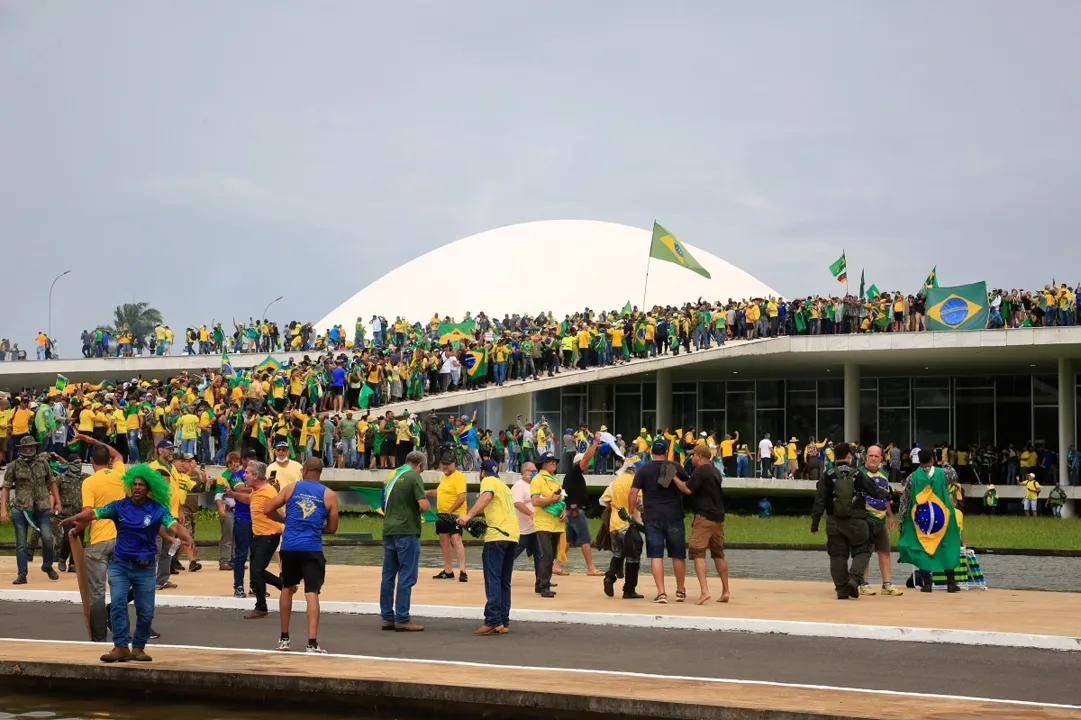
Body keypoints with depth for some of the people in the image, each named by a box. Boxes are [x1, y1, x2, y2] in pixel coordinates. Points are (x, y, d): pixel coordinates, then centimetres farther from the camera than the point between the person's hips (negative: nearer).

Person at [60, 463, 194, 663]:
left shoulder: (157, 510, -5)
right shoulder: (119, 506, 0)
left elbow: (174, 525, -19)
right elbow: (93, 513, -7)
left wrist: (187, 538, -39)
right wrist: (74, 520, -24)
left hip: (145, 567, 0)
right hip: (119, 564, 0)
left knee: (146, 612, 4)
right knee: (118, 603, -15)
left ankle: (138, 648, 21)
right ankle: (120, 647, -10)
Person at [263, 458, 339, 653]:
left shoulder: (292, 488, 7)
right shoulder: (329, 495, 5)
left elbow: (267, 510, 6)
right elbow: (331, 528, 8)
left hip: (289, 547, 2)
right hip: (312, 549, -2)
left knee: (287, 588, 20)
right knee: (312, 593, -5)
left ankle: (284, 639, 26)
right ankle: (312, 642, -17)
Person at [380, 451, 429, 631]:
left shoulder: (391, 476, 13)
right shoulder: (414, 477, -9)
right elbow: (424, 505, -18)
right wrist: (422, 508, 2)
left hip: (388, 530, 7)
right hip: (407, 531, -7)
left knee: (388, 575, 11)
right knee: (406, 576, -3)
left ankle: (387, 617, 15)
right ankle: (402, 619, -4)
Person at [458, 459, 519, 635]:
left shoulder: (488, 481, 2)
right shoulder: (504, 486, 29)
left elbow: (486, 496, -19)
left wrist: (469, 515, -27)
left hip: (497, 535, -8)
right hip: (513, 534, 8)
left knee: (493, 579, -11)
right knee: (504, 581, 10)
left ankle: (493, 621, -19)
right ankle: (503, 623, 8)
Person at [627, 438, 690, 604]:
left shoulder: (643, 470, 0)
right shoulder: (676, 467, 1)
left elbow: (633, 493, -6)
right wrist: (675, 478, 8)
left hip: (652, 517, 0)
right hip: (674, 516, 0)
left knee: (656, 556, -1)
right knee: (678, 555, 12)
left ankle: (661, 592, -11)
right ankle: (681, 591, 23)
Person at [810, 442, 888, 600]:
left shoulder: (827, 476, -2)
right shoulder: (857, 474, -1)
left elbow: (819, 501, -3)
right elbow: (875, 491, 9)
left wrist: (814, 524, 3)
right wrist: (886, 494, 32)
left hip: (834, 522, 1)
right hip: (856, 521, -1)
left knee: (837, 555, 9)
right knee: (862, 551, 10)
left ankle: (841, 589, 6)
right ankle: (854, 579, -12)